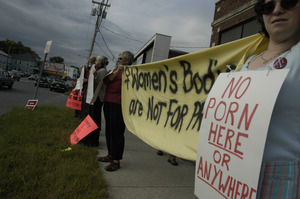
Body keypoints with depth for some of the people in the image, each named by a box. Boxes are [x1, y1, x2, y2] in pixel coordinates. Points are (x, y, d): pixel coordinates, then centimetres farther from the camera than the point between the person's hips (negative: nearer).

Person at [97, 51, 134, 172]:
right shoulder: (116, 70, 19)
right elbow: (106, 81, 4)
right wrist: (117, 71, -5)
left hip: (119, 105, -8)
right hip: (108, 103, 9)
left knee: (117, 132, -4)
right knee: (109, 130, 15)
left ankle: (116, 161, 7)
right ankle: (110, 155, 30)